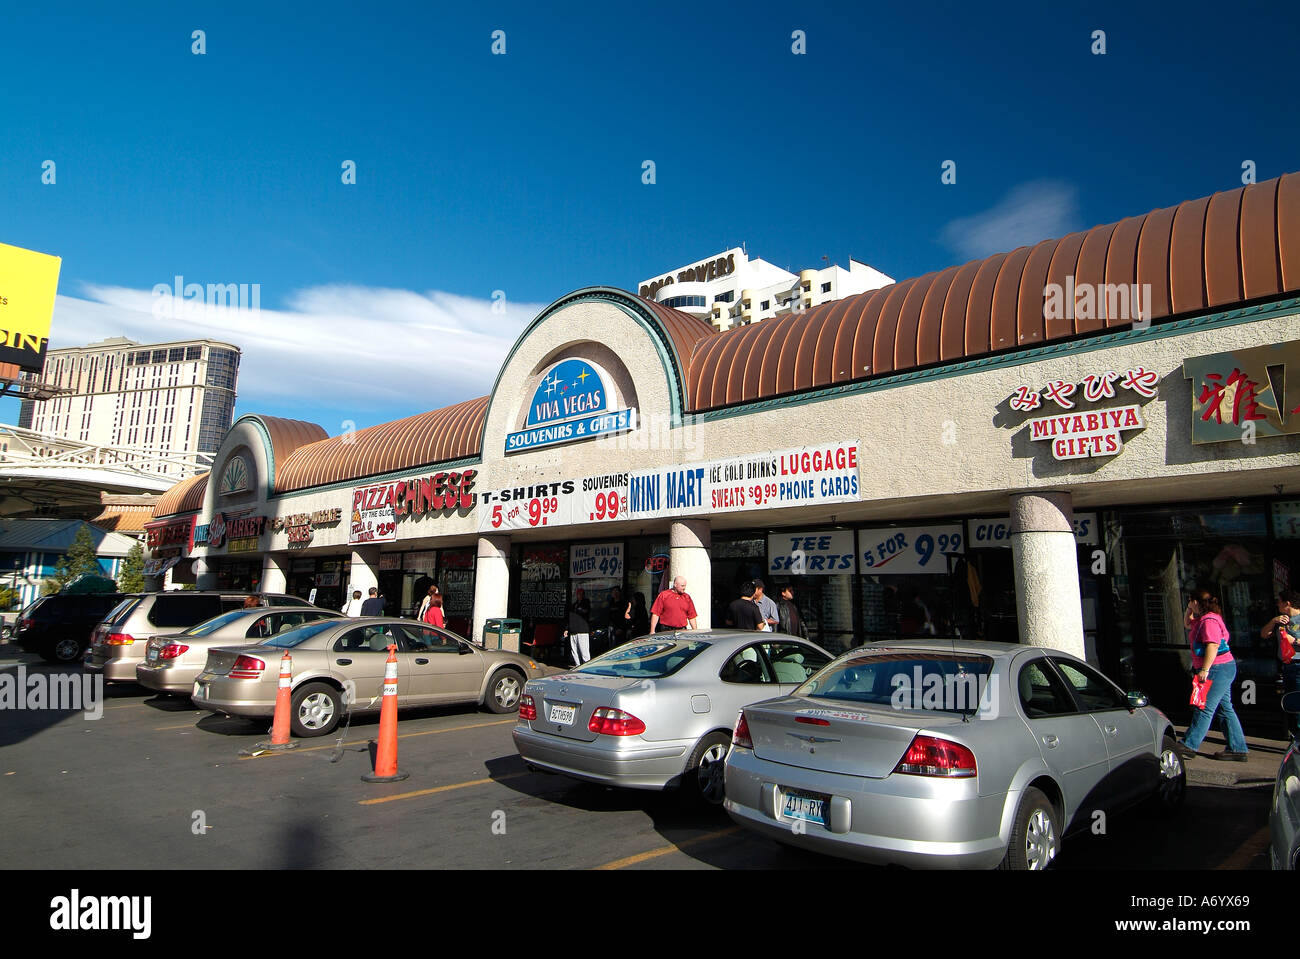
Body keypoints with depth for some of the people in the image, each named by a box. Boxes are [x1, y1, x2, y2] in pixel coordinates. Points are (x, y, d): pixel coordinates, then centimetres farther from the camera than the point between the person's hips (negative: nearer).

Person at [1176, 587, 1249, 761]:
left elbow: (1213, 645, -25)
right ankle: (1237, 749, 15)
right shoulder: (1203, 619, 14)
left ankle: (1189, 746, -8)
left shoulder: (1209, 620, -17)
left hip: (1218, 669, -11)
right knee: (1225, 708, 12)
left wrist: (1205, 669, -26)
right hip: (1222, 669, 11)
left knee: (1205, 708, -9)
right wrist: (1189, 611, 18)